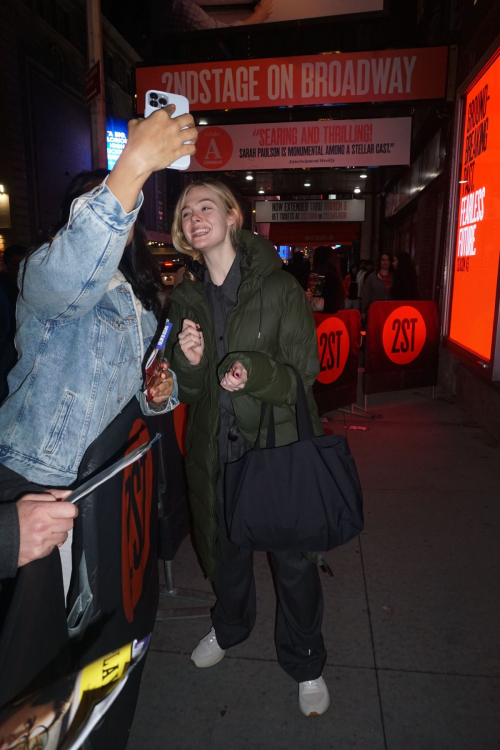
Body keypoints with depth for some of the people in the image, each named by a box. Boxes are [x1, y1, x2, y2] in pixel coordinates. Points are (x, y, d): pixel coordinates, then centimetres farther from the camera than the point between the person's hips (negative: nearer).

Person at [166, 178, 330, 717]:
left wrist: (255, 371, -29)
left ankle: (305, 663, 36)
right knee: (224, 547, 22)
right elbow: (186, 390, 4)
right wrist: (189, 362, -18)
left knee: (293, 560, 9)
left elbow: (302, 373, -10)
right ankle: (230, 625, 53)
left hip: (279, 446, -3)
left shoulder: (279, 288, -10)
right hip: (215, 449, 4)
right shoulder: (184, 299, 3)